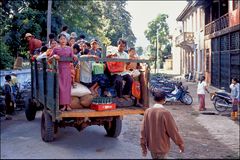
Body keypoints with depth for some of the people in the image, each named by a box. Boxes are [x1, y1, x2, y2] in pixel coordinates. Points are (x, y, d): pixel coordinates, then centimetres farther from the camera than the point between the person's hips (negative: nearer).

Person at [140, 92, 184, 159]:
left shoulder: (147, 111, -7)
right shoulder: (165, 113, -20)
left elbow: (143, 130, -2)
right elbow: (173, 131, -13)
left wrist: (143, 146, 8)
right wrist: (180, 144, 0)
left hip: (151, 145, 4)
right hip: (162, 147, -4)